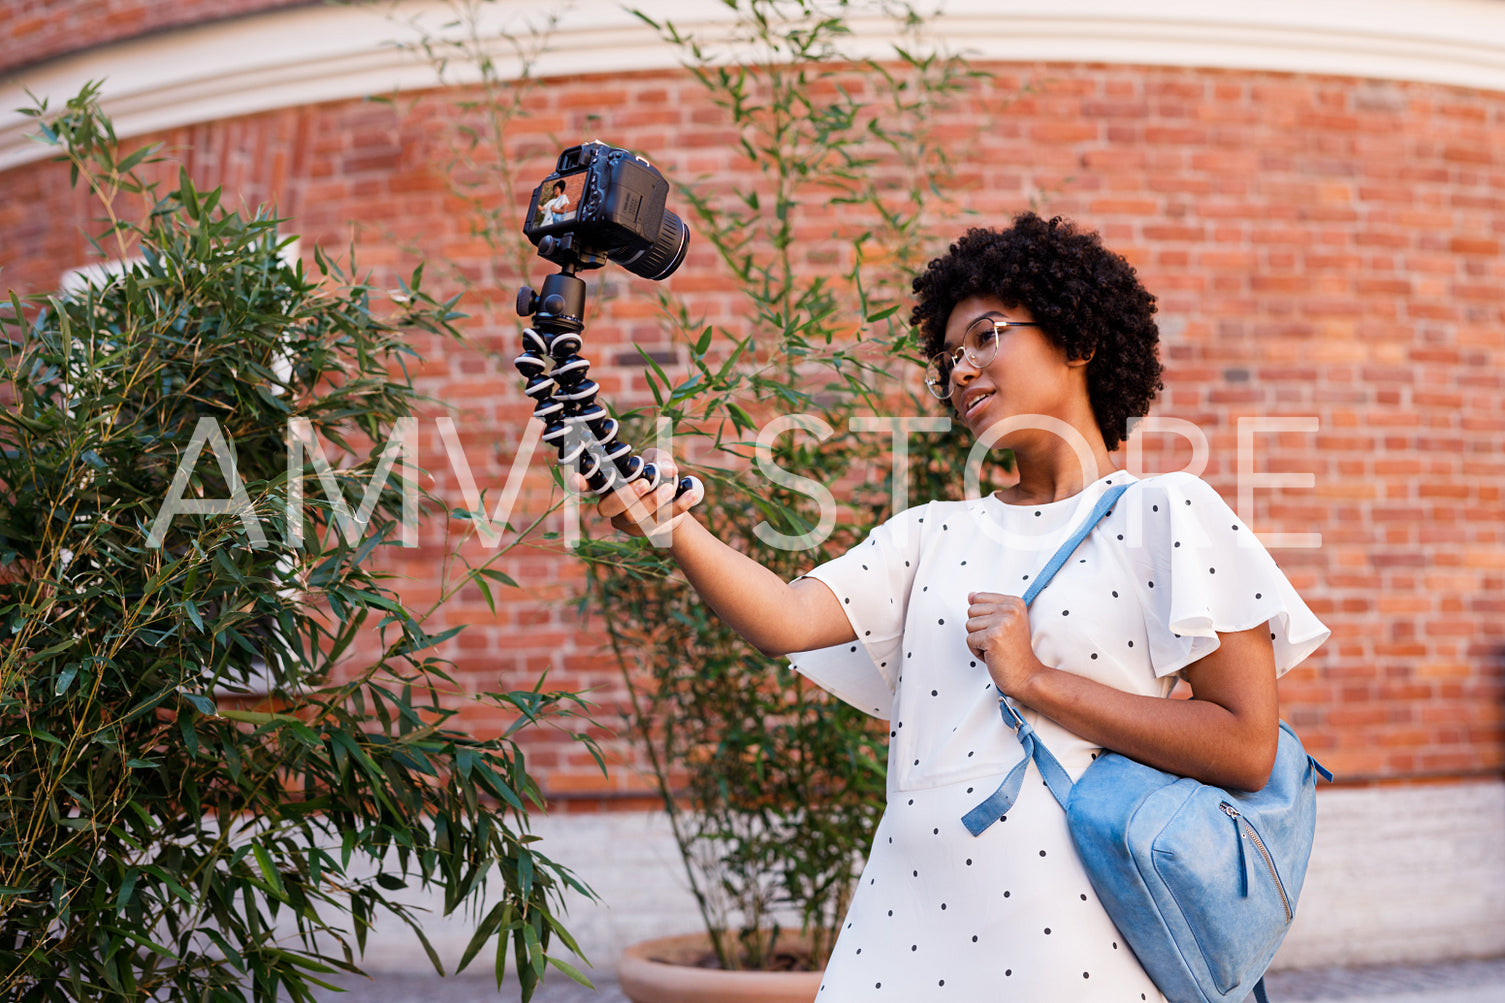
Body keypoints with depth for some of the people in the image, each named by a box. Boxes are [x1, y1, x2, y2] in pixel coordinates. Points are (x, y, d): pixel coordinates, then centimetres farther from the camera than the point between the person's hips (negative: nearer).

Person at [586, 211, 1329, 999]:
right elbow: (785, 620, -3)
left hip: (1070, 938, -4)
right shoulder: (932, 534, 13)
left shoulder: (1162, 514, -1)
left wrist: (1037, 681, -10)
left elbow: (1248, 748, -9)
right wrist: (673, 524, -18)